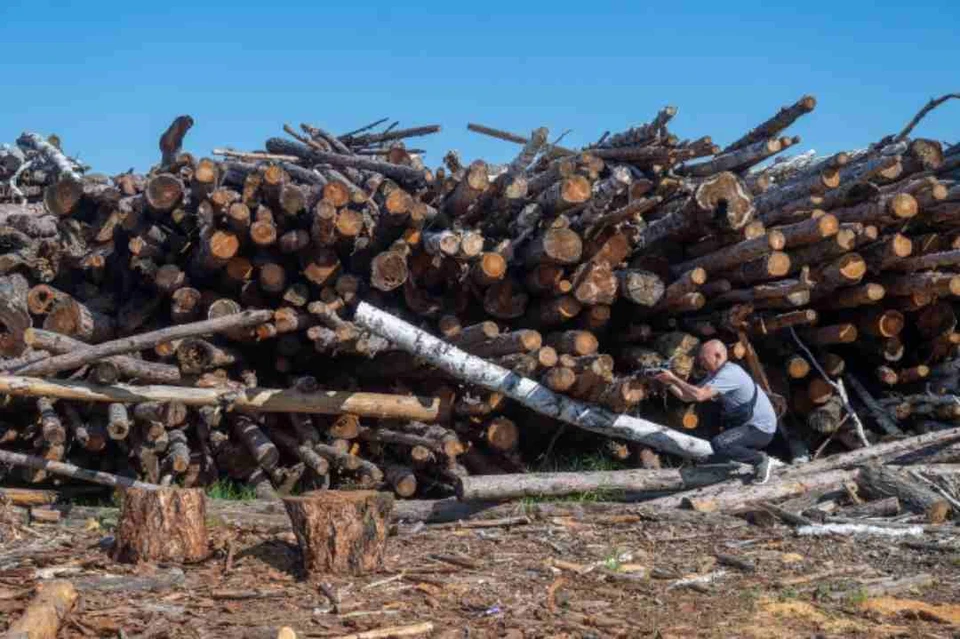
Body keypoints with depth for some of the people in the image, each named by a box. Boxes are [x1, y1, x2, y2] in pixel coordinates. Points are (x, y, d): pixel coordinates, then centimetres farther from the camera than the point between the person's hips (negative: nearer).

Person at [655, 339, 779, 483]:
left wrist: (674, 379, -24)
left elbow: (699, 395, -34)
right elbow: (687, 396, 8)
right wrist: (669, 384, -7)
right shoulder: (714, 375, 7)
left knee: (719, 444, -27)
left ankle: (760, 460, -10)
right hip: (750, 424, 10)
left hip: (761, 429, -10)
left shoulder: (729, 373, -24)